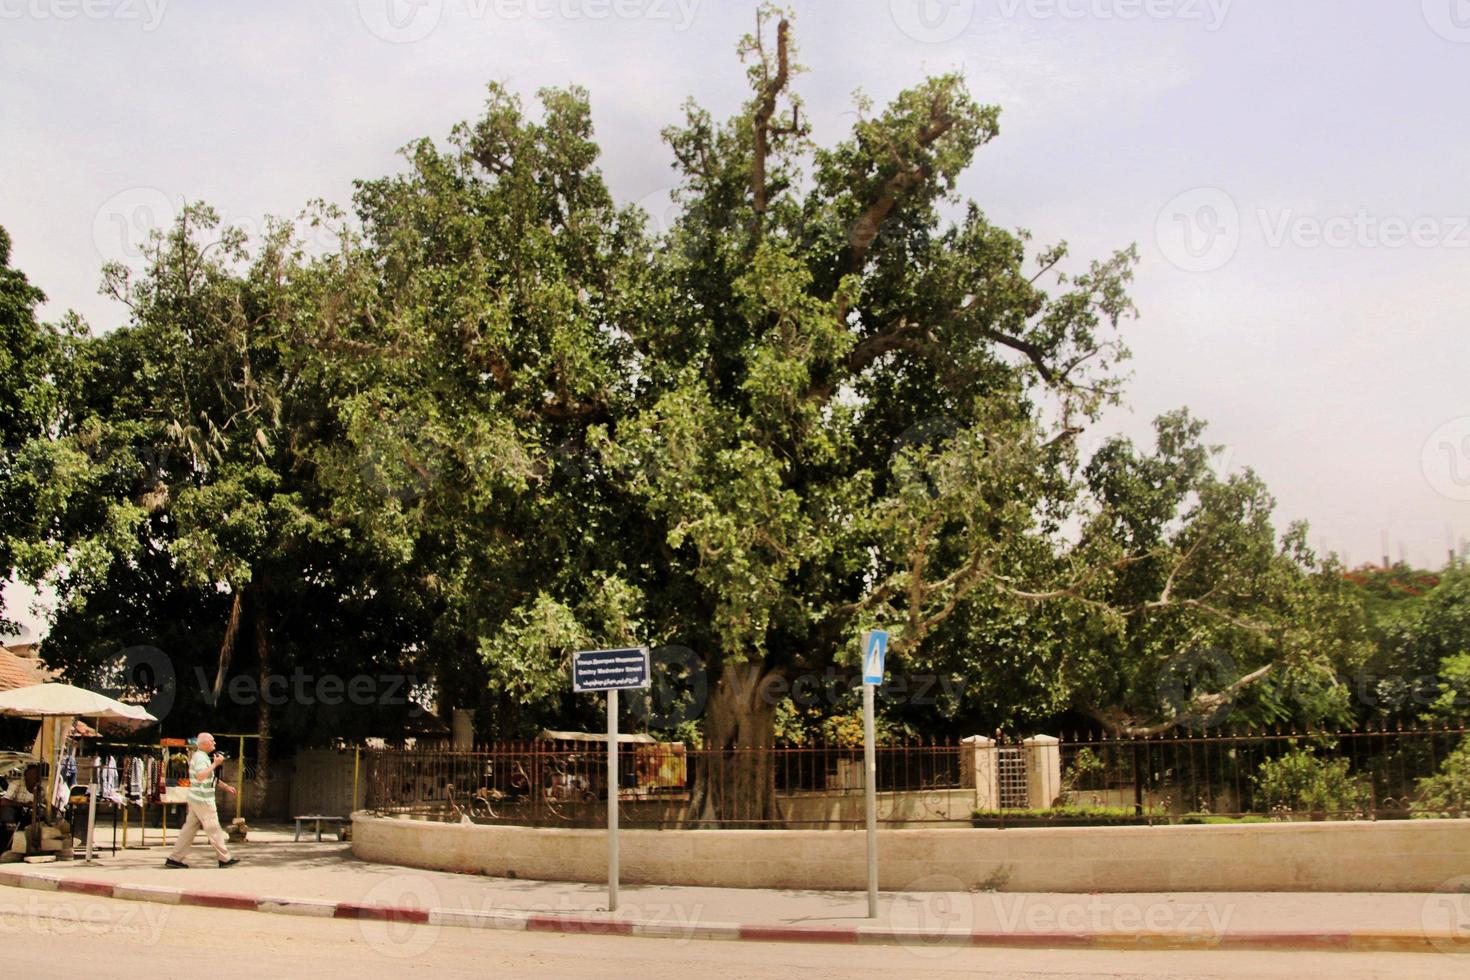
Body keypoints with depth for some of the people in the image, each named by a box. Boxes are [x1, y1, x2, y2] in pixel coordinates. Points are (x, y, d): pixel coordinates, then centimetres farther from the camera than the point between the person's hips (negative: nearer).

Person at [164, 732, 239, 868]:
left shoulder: (202, 756, 18)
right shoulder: (200, 757, -15)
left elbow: (210, 777, 28)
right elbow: (201, 776, -31)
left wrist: (226, 786, 24)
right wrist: (215, 763, -25)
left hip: (196, 800, 10)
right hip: (203, 800, -10)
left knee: (190, 828, 10)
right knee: (214, 829, -3)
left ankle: (174, 858, 11)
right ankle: (225, 859, 3)